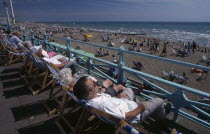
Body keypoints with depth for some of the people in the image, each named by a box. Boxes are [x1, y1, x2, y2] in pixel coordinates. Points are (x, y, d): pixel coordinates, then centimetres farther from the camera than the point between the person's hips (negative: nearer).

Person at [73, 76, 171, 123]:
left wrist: (118, 97, -4)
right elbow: (126, 117, -32)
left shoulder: (93, 97, -14)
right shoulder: (103, 104, -41)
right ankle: (162, 115, 42)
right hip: (135, 115, -7)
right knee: (159, 101, 6)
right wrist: (139, 109, -20)